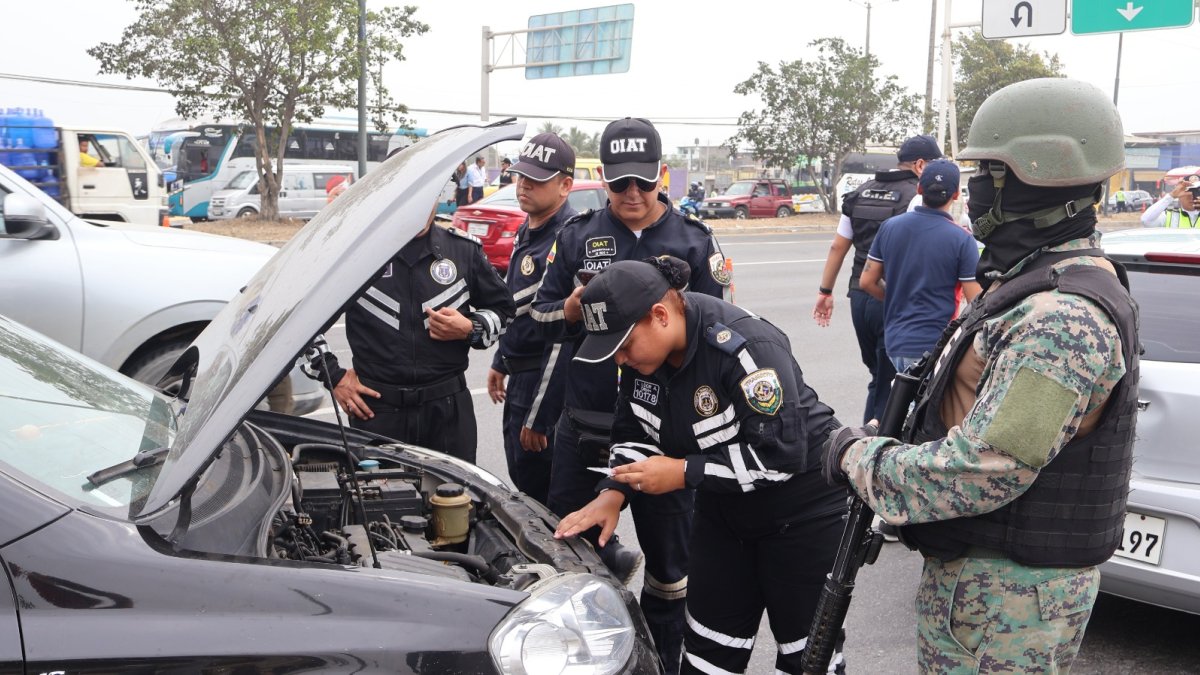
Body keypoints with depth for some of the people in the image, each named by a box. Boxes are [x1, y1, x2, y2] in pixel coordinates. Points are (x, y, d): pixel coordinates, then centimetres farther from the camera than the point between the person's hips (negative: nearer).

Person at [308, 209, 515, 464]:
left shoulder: (465, 250, 5)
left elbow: (502, 308, 18)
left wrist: (471, 330, -3)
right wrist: (333, 375, 2)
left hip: (449, 407, 2)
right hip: (376, 407, -1)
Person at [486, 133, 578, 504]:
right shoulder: (527, 231, 10)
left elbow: (563, 335, -25)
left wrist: (538, 418, -23)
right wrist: (501, 362, 25)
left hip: (545, 383, -10)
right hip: (520, 378, 10)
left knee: (537, 491, 0)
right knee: (521, 481, 21)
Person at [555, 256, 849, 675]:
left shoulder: (742, 346, -30)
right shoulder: (643, 352, -6)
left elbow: (780, 454, -31)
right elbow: (635, 434, 5)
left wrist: (684, 472, -26)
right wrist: (613, 493, -13)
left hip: (803, 510, -7)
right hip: (726, 510, 7)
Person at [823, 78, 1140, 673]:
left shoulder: (1065, 317, -26)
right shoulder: (1032, 284, 9)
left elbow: (983, 473, -30)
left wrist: (857, 456, -17)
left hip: (1008, 600, -10)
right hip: (970, 569, 10)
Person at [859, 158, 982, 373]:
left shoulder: (889, 227, 1)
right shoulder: (961, 240, -12)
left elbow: (867, 281, 7)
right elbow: (977, 303, -12)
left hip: (895, 341, 5)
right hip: (935, 347, -5)